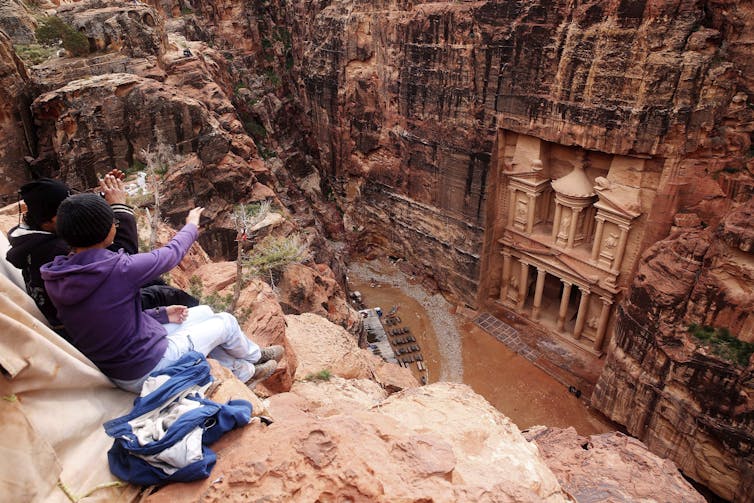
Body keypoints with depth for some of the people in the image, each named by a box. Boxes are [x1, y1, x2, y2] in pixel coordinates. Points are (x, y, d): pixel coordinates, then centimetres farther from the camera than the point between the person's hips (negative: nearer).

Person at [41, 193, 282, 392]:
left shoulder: (55, 279, -6)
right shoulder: (119, 269, -30)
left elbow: (116, 314, 4)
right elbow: (170, 254, -12)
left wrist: (161, 314, 10)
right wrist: (191, 226, 8)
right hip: (147, 370, -8)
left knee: (203, 313, 21)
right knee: (226, 321, 11)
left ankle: (243, 372, 37)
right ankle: (254, 356, 44)